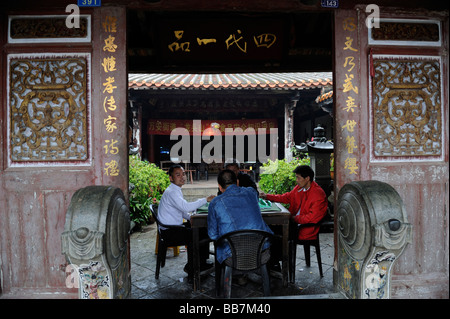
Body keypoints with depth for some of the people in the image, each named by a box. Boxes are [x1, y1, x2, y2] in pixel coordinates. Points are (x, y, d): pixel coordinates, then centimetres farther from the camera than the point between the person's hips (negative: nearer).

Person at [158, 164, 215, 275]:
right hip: (169, 230, -10)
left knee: (204, 231, 5)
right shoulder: (171, 192, -21)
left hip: (176, 226, 10)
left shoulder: (176, 190, 12)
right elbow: (186, 207, -34)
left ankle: (202, 262, 15)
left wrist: (191, 218, 2)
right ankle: (190, 268, -7)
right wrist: (206, 199, -29)